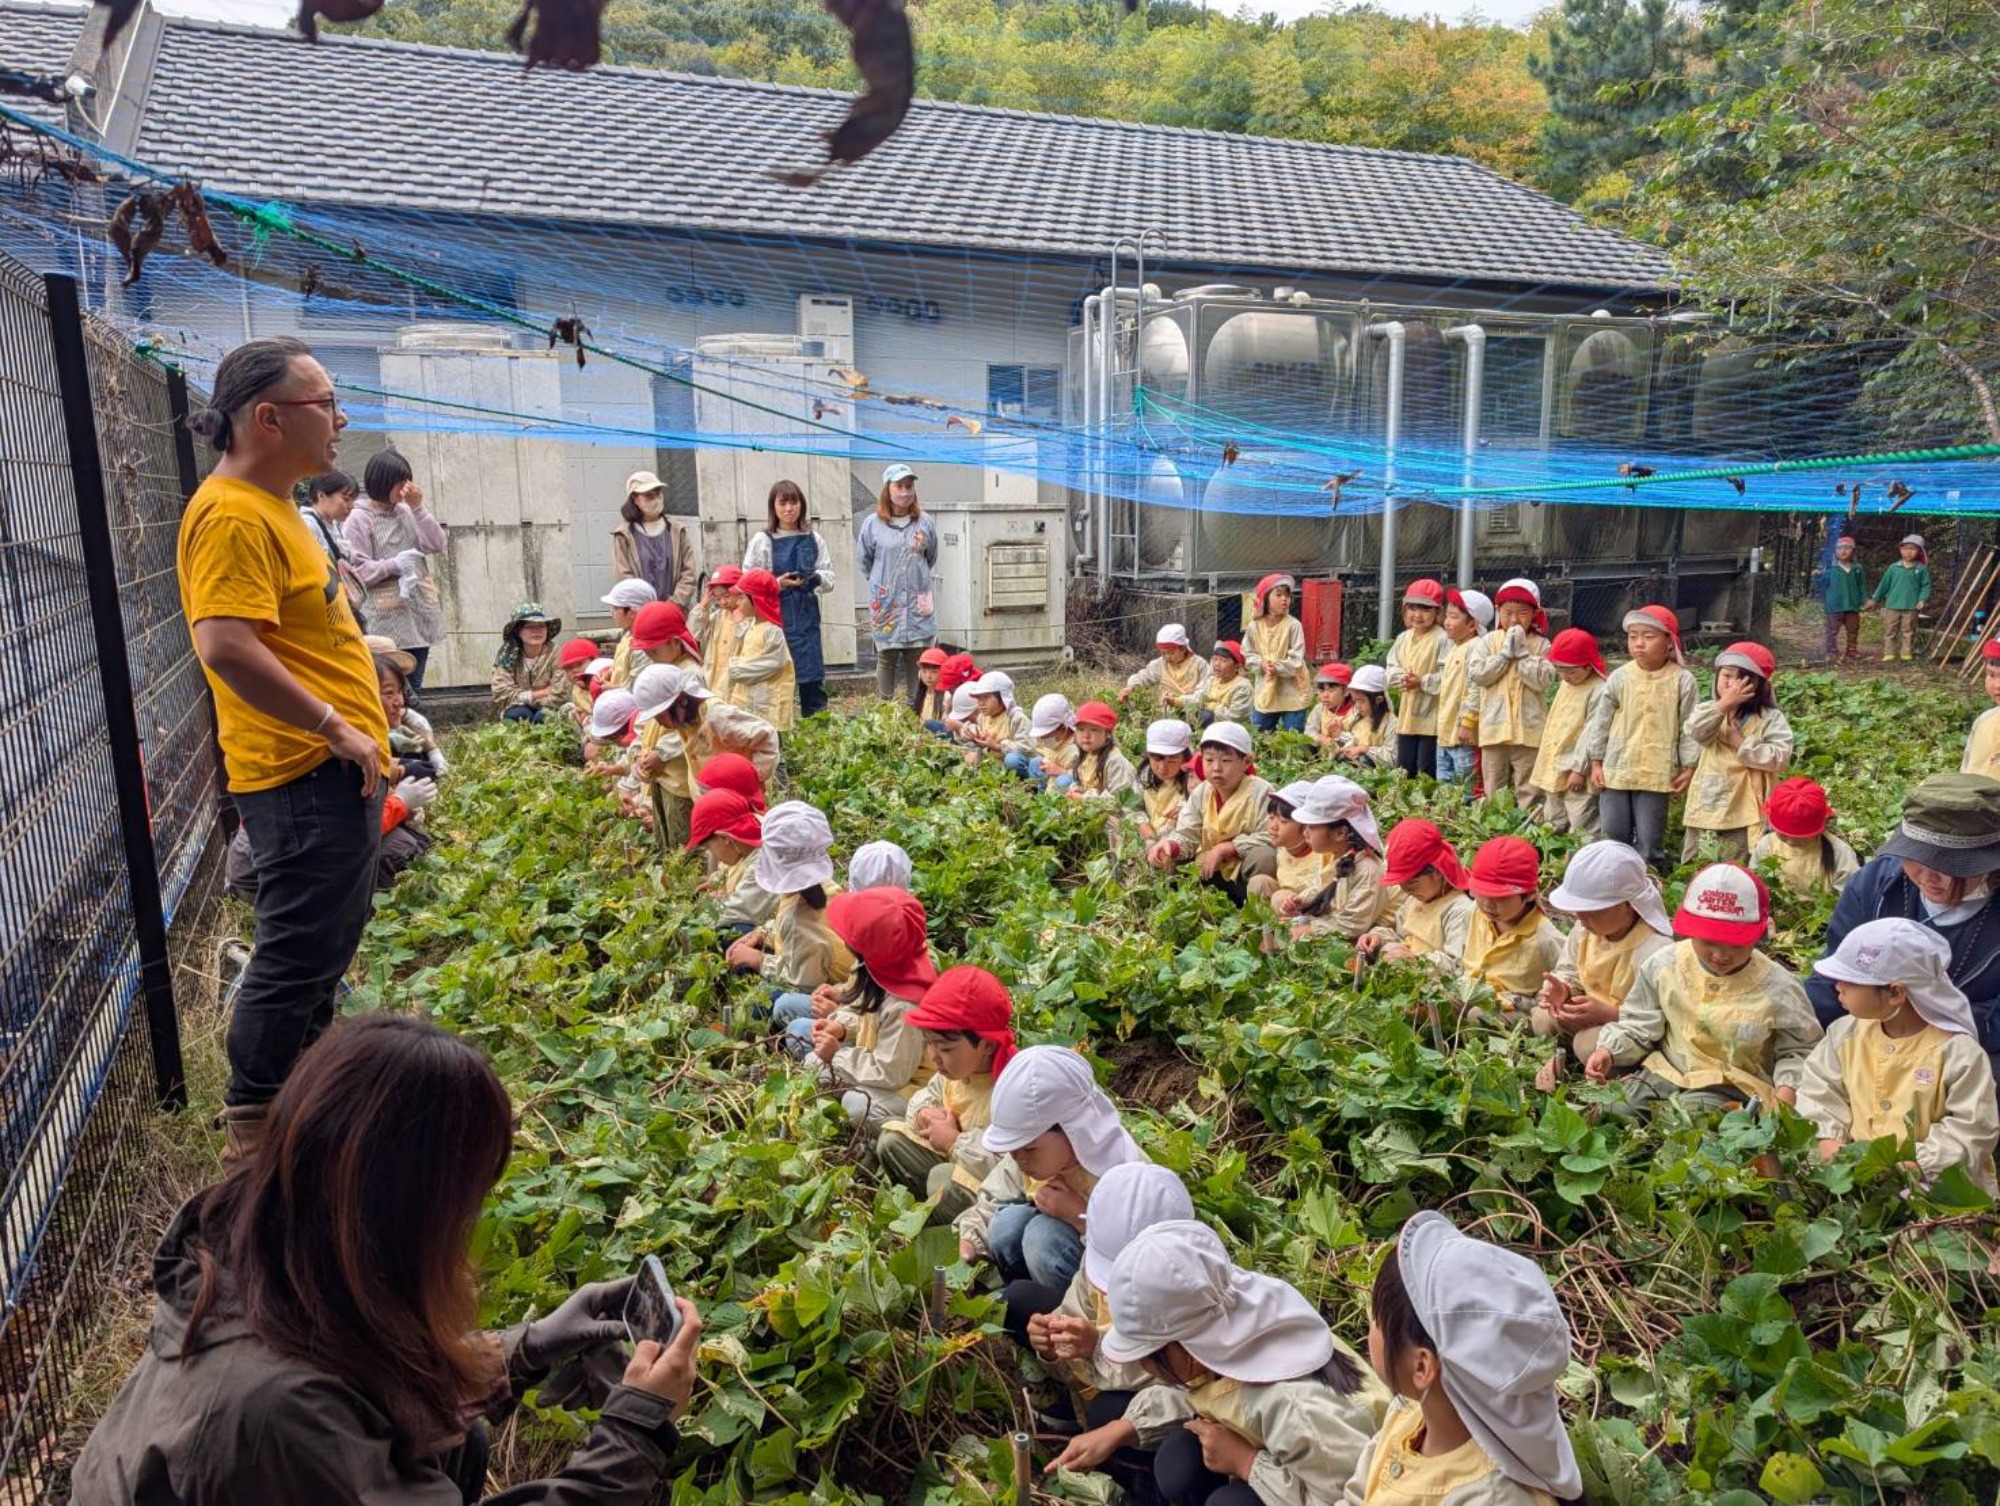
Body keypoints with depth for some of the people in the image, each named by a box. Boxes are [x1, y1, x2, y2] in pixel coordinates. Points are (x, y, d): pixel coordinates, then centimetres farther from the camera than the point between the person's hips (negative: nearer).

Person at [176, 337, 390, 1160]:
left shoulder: (269, 505, 14)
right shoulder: (232, 514, -18)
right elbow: (225, 647, -29)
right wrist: (334, 726, -23)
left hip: (334, 771, 11)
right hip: (303, 776, -10)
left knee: (325, 944, 21)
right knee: (298, 953, 0)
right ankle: (255, 1118, 14)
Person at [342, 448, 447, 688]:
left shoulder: (407, 513, 12)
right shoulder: (359, 519, -3)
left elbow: (437, 545, 3)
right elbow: (356, 571, -8)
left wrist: (418, 508, -1)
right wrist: (394, 565, -17)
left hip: (419, 613, 5)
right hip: (387, 617, -5)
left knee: (413, 687, 9)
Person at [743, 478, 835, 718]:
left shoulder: (814, 540, 7)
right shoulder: (762, 541, 0)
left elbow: (829, 577, 7)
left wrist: (817, 579, -15)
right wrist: (777, 584, -18)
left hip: (807, 617, 3)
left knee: (813, 679, 4)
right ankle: (775, 726, 7)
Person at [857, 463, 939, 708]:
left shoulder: (924, 524, 2)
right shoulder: (872, 524, -3)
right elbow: (863, 560, 9)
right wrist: (882, 582, 11)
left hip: (918, 604, 1)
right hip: (886, 603, -1)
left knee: (919, 658, 4)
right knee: (886, 658, 5)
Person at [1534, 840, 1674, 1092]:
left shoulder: (1657, 950, -32)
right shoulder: (1585, 929, -9)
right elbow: (1569, 970, 7)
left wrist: (1607, 1014, -36)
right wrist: (1562, 988, -18)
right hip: (1590, 1015, 7)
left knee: (1589, 1043, -30)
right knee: (1542, 1018, -13)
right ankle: (1559, 1056, 10)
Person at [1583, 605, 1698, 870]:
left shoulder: (1682, 681, -6)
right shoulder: (1619, 677, -2)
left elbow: (1689, 728, -1)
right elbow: (1601, 720, 5)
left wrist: (1689, 767, -2)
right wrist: (1596, 762, 5)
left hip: (1657, 773, -2)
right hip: (1616, 769, 2)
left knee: (1649, 838, 5)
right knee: (1613, 833, 10)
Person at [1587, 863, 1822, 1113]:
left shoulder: (1777, 989, -10)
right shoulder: (1663, 965, -3)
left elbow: (1799, 1050, 4)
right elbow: (1638, 1026, 9)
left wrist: (1787, 1088, -15)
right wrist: (1608, 1050, -9)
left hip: (1729, 1093, -3)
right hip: (1663, 1074, 3)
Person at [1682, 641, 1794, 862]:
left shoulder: (1770, 718, -6)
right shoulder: (1710, 711, 3)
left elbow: (1779, 758, -16)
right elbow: (1695, 731, -19)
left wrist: (1741, 743, -15)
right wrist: (1724, 704, -25)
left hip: (1744, 810, -3)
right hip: (1707, 806, 3)